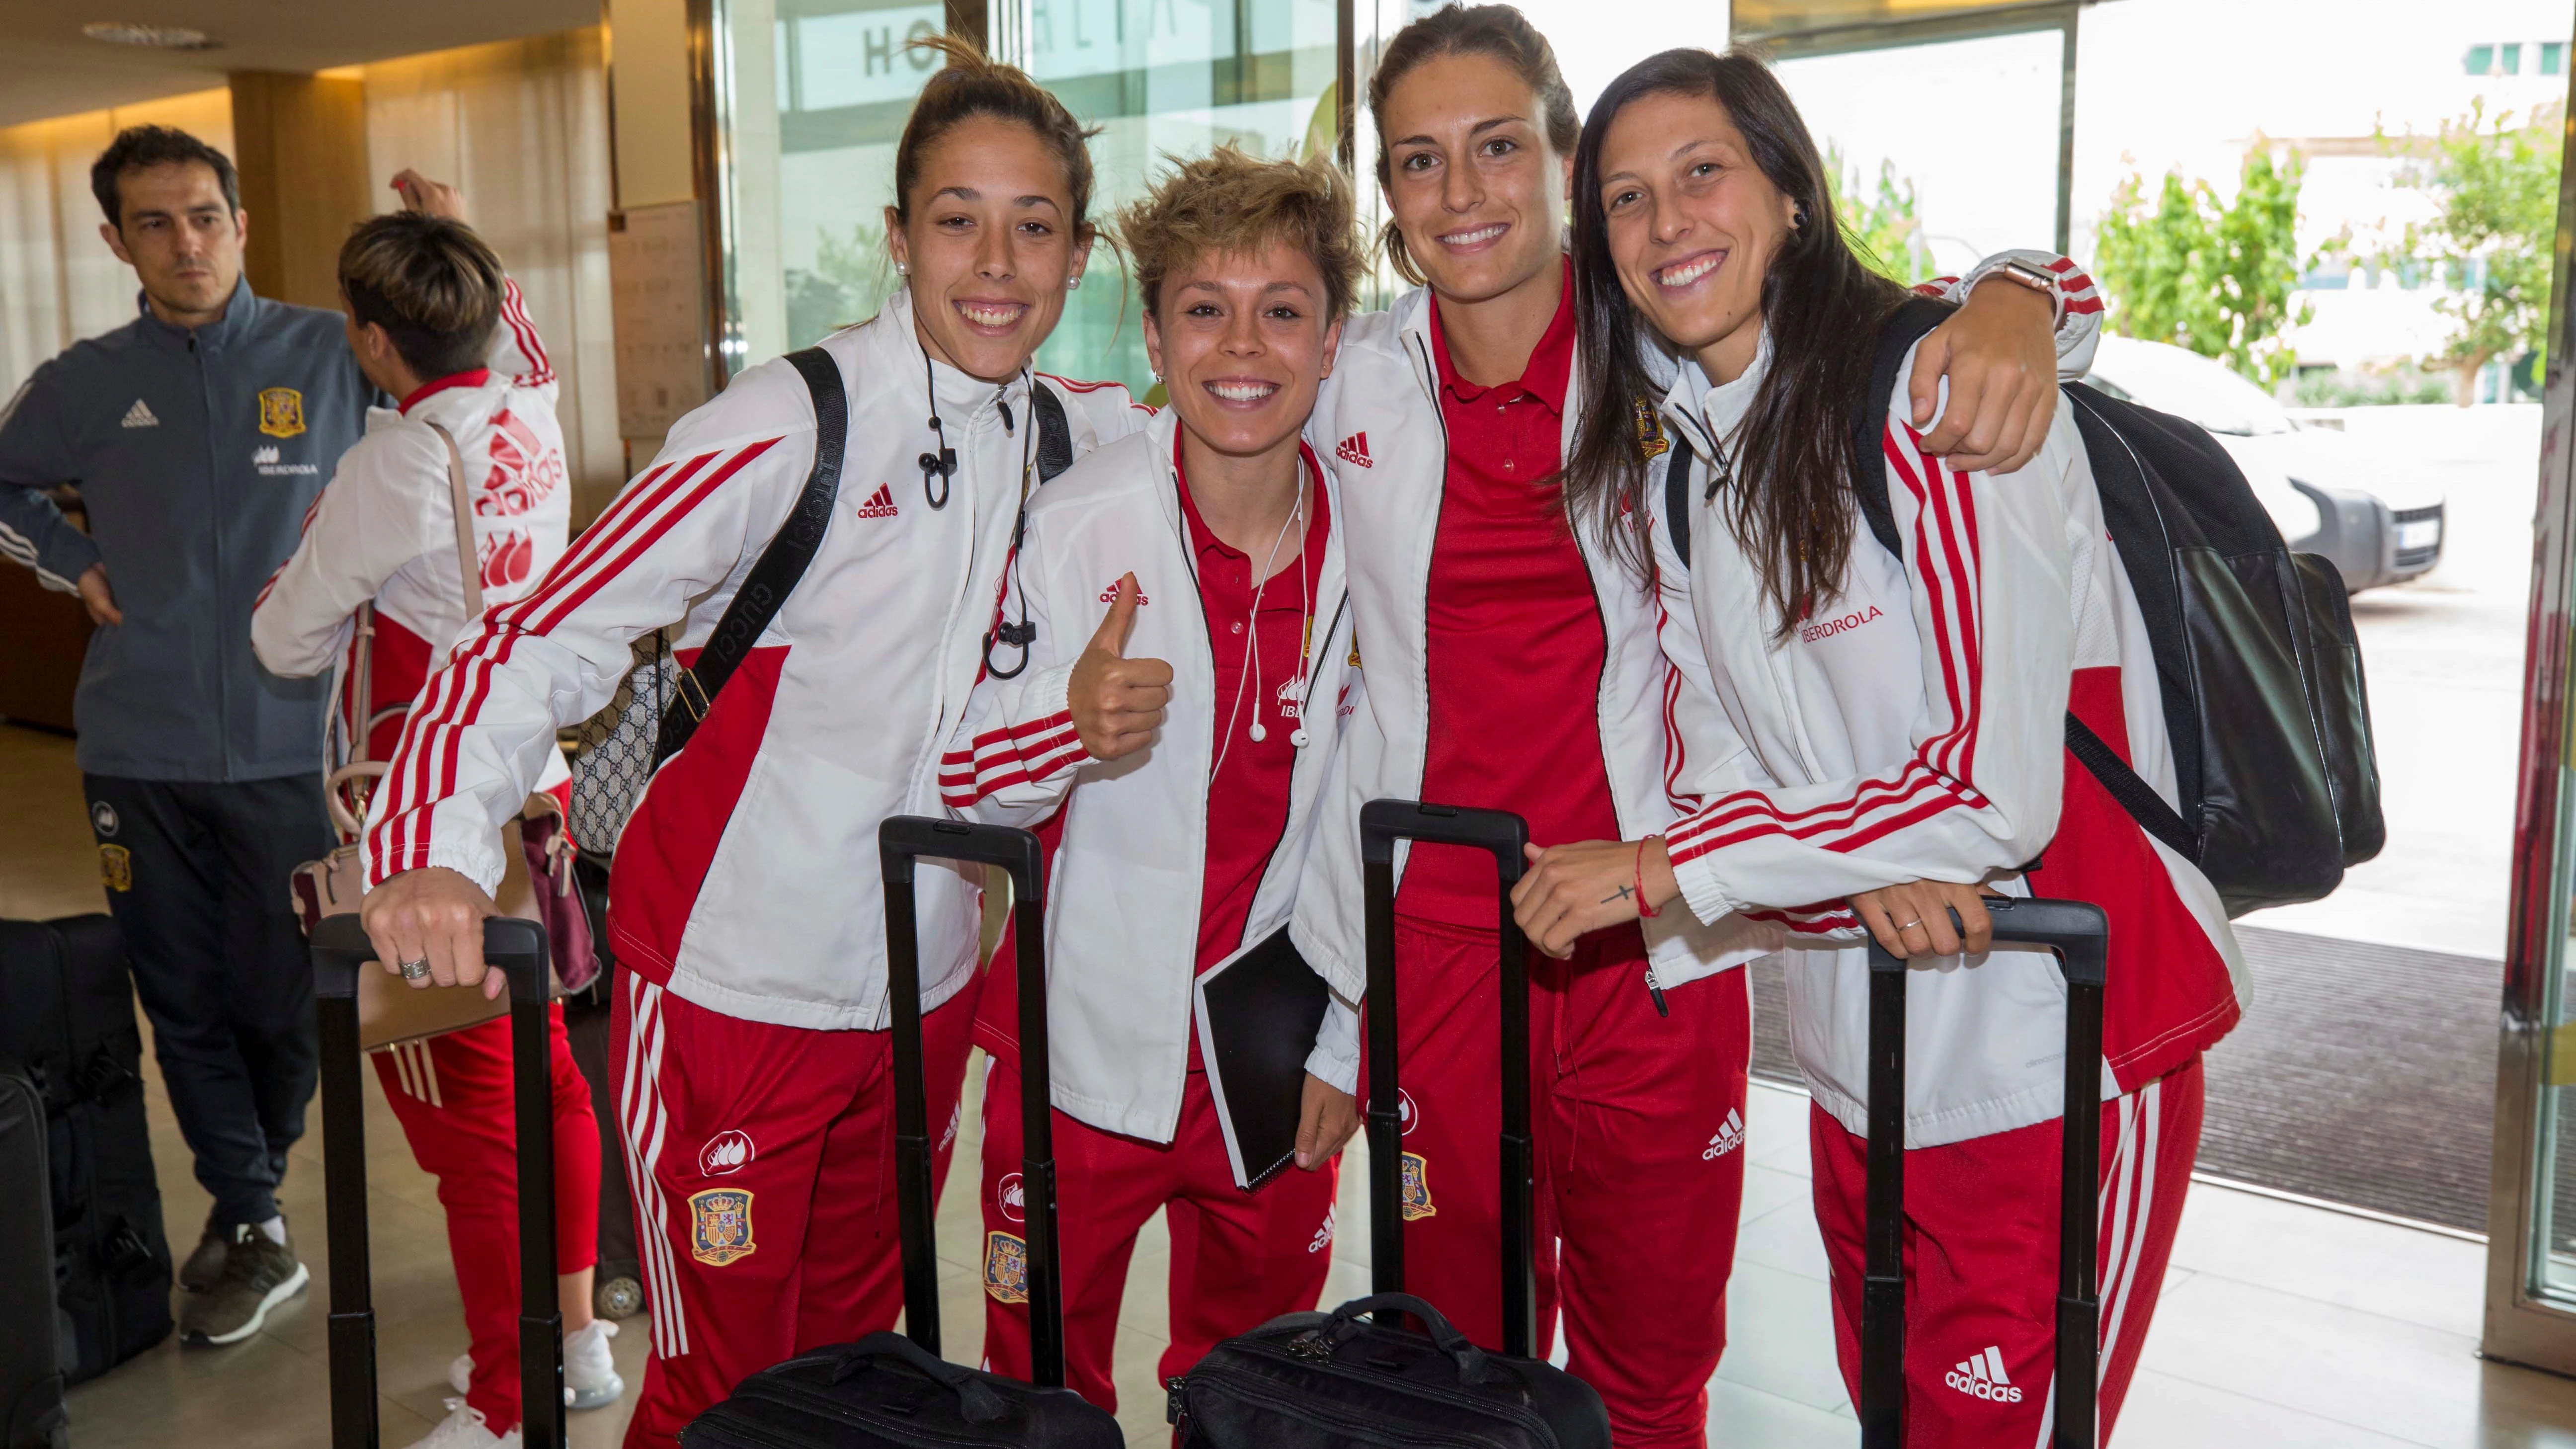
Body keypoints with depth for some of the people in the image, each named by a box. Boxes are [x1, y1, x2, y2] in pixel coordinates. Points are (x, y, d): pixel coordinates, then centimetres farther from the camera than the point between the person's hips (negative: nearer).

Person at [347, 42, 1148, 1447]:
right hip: (735, 992, -5)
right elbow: (546, 638, -22)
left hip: (925, 986, 6)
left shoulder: (1069, 433, 1)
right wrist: (436, 846, -37)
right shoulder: (792, 425, -18)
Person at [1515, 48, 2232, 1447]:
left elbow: (2001, 789, -21)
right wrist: (1858, 869, -19)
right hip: (1858, 1057, 7)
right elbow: (1720, 751, 4)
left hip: (2051, 1061, -6)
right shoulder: (1665, 460, 6)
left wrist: (1660, 868, -18)